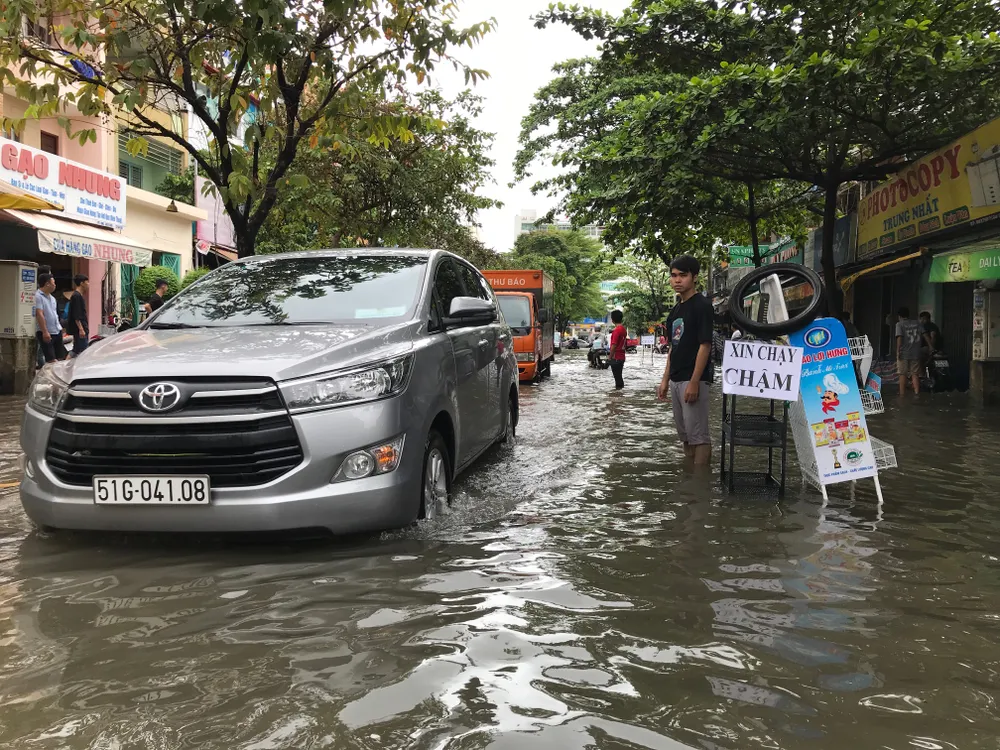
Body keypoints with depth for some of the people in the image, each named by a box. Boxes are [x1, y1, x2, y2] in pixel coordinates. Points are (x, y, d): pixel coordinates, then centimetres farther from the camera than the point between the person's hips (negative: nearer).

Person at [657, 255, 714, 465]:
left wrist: (694, 382, -20)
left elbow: (705, 345, -16)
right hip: (676, 381, 9)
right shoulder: (676, 310, 15)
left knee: (698, 435, -6)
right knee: (685, 434, 14)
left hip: (693, 380, -9)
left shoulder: (702, 305, -10)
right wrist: (665, 379, 15)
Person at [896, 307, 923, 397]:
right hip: (915, 353, 3)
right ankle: (917, 393, 0)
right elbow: (924, 335, 3)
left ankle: (902, 394, 4)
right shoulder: (917, 324, 10)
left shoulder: (899, 324, -3)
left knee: (903, 374, 3)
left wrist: (898, 351, -16)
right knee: (915, 374, 7)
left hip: (903, 353, -3)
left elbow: (899, 338, -14)